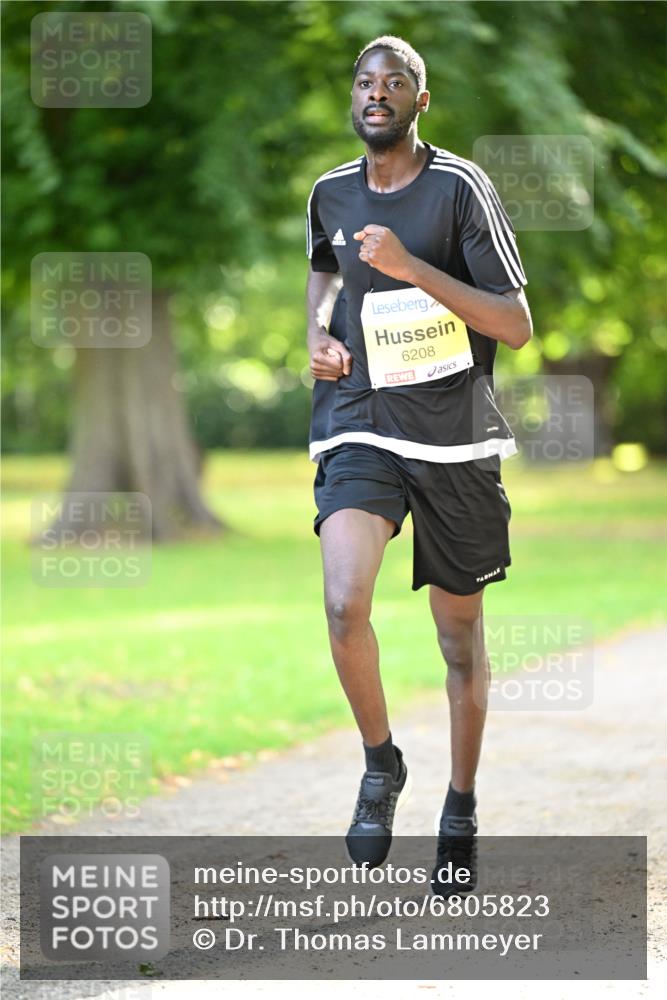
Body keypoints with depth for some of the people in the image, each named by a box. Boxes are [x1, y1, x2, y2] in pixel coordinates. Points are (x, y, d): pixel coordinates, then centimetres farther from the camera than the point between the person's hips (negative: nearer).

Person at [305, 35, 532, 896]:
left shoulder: (460, 187, -9)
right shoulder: (330, 194, 5)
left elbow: (516, 326, -13)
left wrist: (411, 266, -21)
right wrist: (318, 329, 9)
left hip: (455, 431, -2)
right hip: (359, 424, 2)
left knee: (460, 630, 8)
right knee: (344, 605, -21)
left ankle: (461, 811, 26)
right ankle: (380, 764, 4)